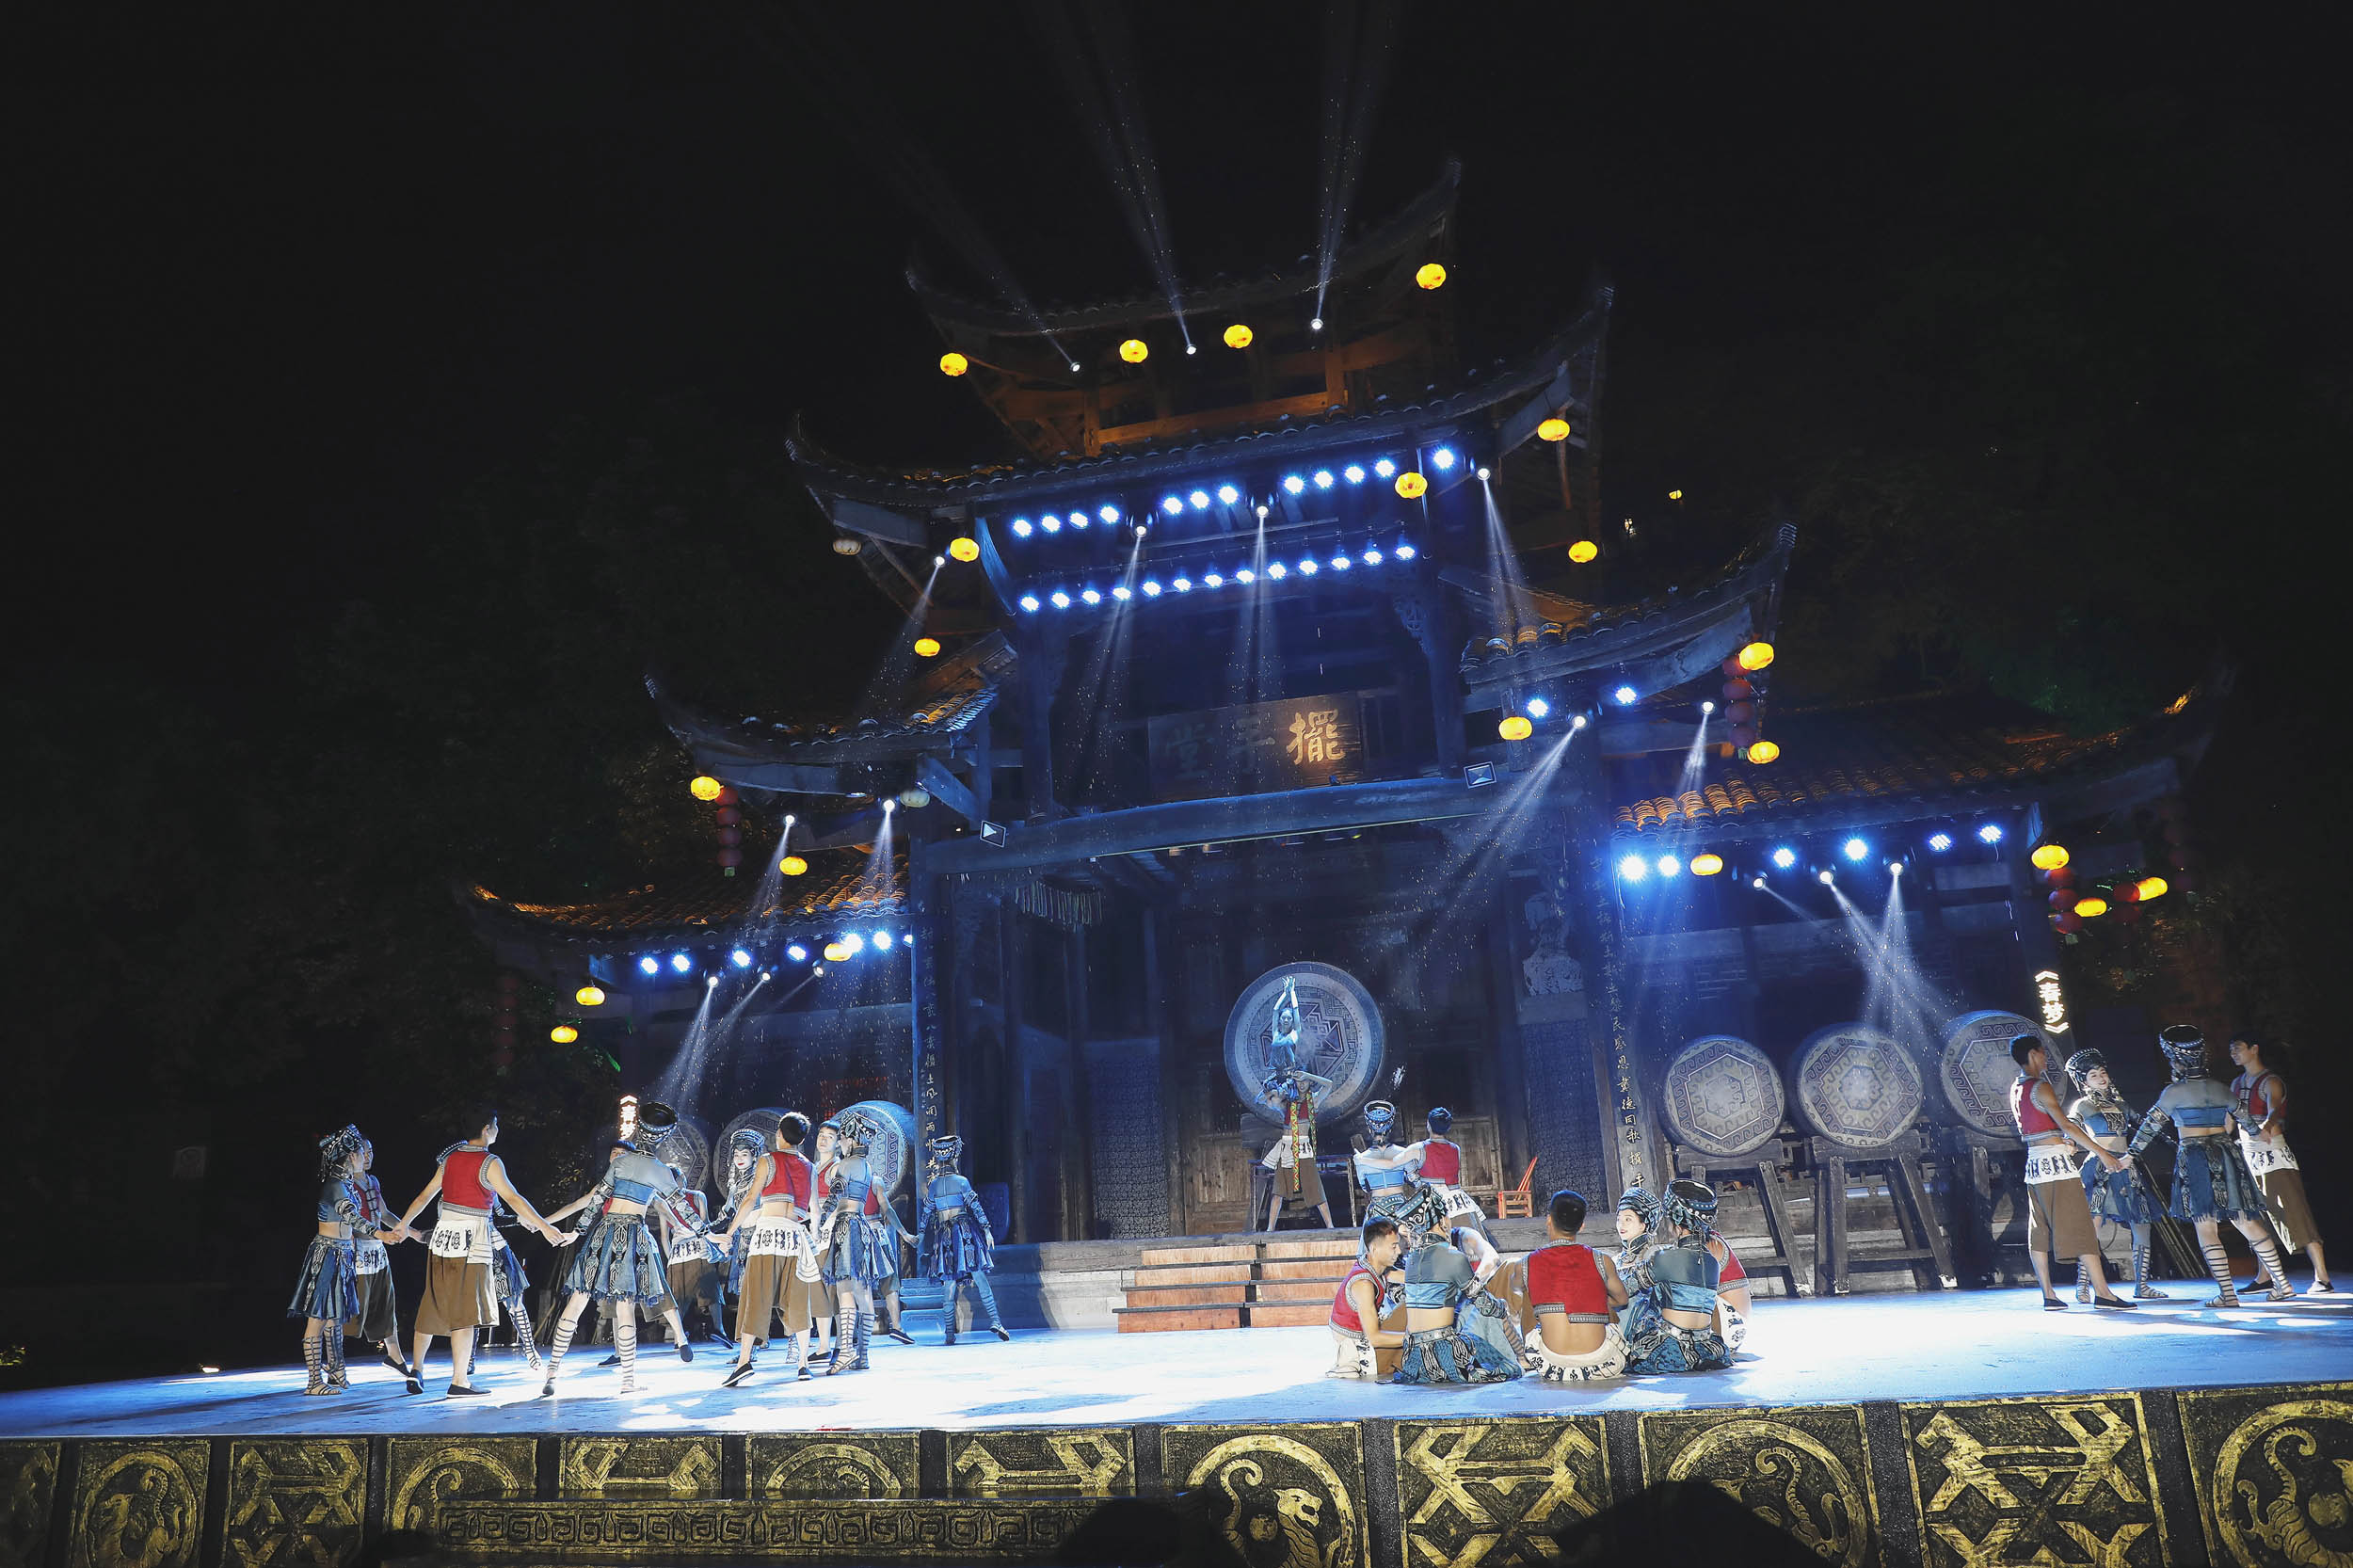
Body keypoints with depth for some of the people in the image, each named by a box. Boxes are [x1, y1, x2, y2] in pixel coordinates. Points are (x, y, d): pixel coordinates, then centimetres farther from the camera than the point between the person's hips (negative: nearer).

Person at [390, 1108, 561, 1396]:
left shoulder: (450, 1159, 8)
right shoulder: (489, 1163, -11)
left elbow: (426, 1195, 16)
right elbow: (513, 1199, -18)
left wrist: (404, 1224, 30)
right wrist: (543, 1226, -18)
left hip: (443, 1233, 6)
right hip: (471, 1237, -6)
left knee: (433, 1305, 17)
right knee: (465, 1310, -3)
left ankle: (416, 1369, 22)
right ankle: (459, 1381, -2)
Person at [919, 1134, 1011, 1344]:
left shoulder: (933, 1185, 9)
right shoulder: (961, 1181, -2)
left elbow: (926, 1212, 14)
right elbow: (976, 1206, -6)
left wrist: (920, 1235, 23)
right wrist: (987, 1230, -5)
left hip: (943, 1236, 3)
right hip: (965, 1231, -3)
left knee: (949, 1285, 5)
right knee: (980, 1278, -5)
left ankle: (949, 1333, 3)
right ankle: (994, 1320, -17)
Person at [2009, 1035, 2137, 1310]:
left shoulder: (2016, 1088, 14)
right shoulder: (2041, 1087, -13)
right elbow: (2066, 1125, -20)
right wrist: (2102, 1153, -18)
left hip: (2034, 1162, 8)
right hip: (2056, 1160, -8)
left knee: (2040, 1231, 6)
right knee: (2079, 1226, -5)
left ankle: (2048, 1295, 6)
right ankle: (2102, 1292, -4)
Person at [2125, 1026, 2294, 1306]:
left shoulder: (2174, 1092, -3)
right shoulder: (2220, 1089, 10)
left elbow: (2151, 1125, 0)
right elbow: (2244, 1119, 23)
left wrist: (2130, 1154, 6)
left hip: (2194, 1160, -5)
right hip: (2226, 1156, 5)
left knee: (2206, 1228, -4)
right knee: (2248, 1223, 11)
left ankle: (2227, 1293, -8)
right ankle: (2281, 1283, 13)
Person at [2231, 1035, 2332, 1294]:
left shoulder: (2271, 1081, -11)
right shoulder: (2236, 1084, 13)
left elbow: (2274, 1110, -31)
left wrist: (2265, 1127, -49)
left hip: (2274, 1153, -8)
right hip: (2248, 1155, 8)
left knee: (2295, 1213, -9)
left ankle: (2321, 1277, -6)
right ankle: (2265, 1277, 17)